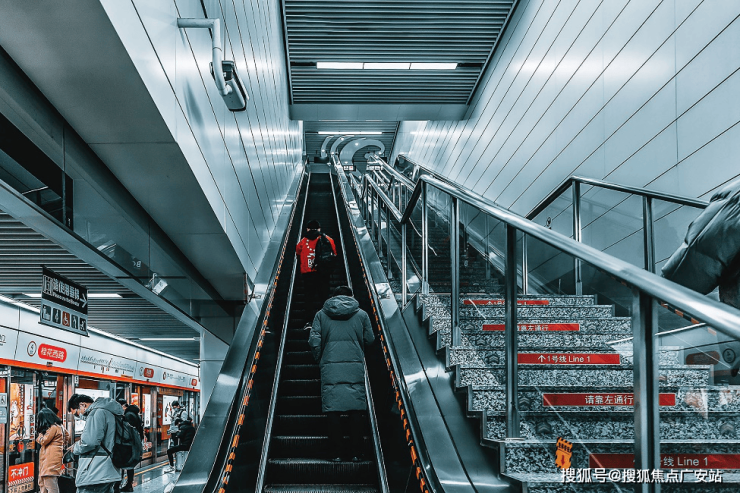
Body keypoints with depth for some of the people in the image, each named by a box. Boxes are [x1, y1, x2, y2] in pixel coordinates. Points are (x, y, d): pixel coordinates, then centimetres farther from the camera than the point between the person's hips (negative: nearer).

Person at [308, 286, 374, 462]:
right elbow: (370, 340, 11)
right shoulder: (361, 315, 8)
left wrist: (320, 359, 16)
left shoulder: (321, 315, 7)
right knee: (356, 411, 4)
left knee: (333, 410, 2)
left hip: (330, 368, 0)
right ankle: (356, 453, 4)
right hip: (355, 367, 0)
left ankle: (337, 453, 2)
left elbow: (314, 341, 2)